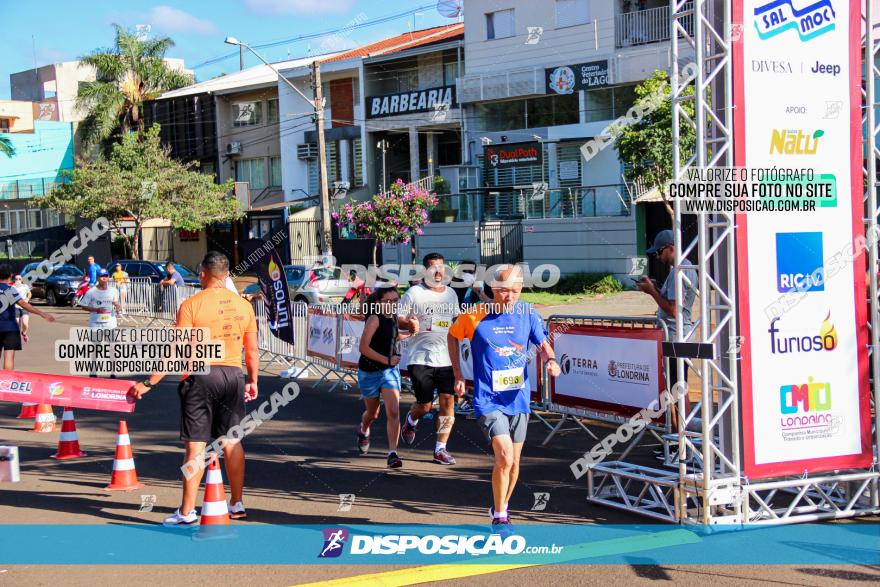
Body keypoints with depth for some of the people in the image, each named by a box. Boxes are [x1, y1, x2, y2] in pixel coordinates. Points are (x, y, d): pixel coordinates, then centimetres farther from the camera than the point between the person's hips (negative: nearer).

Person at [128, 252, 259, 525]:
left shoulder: (191, 305, -8)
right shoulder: (243, 305, 4)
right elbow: (252, 351, 9)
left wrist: (148, 383, -6)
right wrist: (253, 382, 23)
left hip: (201, 377, -4)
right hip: (233, 375, 4)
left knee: (195, 445, 0)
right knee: (232, 441, 13)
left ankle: (187, 511, 3)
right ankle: (237, 504, 18)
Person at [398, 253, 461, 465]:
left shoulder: (451, 293, 14)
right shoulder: (414, 293, -2)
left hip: (446, 358, 4)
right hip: (421, 358, -4)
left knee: (448, 401, -5)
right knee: (425, 405, 0)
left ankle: (440, 449, 4)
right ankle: (411, 420, 37)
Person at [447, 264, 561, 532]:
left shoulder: (528, 313, -1)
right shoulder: (475, 315, -9)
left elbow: (542, 344, 7)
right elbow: (452, 336, 9)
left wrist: (550, 360, -16)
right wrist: (458, 375, 6)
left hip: (518, 398, 4)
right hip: (488, 400, -4)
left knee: (513, 462, 12)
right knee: (504, 456, -18)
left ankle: (502, 508, 35)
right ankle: (498, 517, -3)